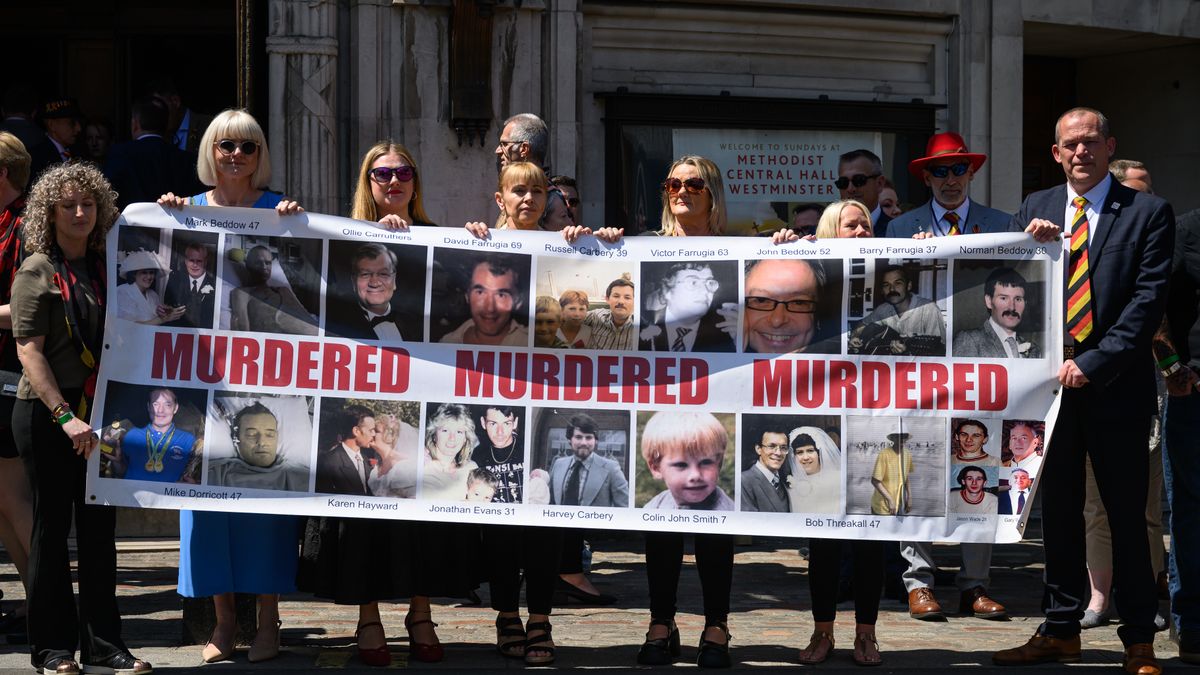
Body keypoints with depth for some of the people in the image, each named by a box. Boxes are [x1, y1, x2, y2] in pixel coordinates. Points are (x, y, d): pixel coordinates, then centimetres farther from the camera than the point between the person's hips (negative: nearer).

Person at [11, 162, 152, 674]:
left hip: (96, 413, 5)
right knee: (52, 527, 1)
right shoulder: (36, 271, -5)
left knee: (99, 526, 6)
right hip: (45, 414, -5)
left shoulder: (105, 267, 11)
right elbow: (29, 350, -12)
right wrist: (64, 416, -19)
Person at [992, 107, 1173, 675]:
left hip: (1117, 388, -3)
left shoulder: (1148, 213, -1)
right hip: (1051, 381, 3)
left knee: (1128, 516, 3)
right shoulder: (1034, 209, 11)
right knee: (1058, 513, 10)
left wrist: (1092, 363, -14)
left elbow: (1148, 300, -9)